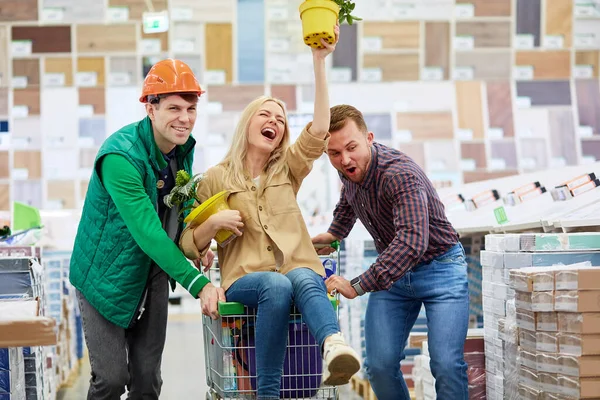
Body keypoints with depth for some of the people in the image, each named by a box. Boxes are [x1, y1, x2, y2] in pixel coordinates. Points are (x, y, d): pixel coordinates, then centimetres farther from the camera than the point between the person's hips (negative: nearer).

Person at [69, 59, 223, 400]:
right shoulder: (120, 156, -27)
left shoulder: (184, 147, -2)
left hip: (152, 275, 6)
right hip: (108, 276, -6)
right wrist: (198, 284, -39)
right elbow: (147, 231, -34)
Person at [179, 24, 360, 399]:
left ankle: (336, 347, -68)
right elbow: (188, 245, 13)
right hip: (245, 279, -1)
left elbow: (319, 128, -1)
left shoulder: (288, 169, 18)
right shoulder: (216, 179, 13)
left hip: (299, 270, 1)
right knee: (277, 286, -37)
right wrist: (214, 222, -9)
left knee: (303, 279, -36)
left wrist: (319, 61, -8)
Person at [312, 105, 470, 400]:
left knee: (446, 365, -19)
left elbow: (411, 243, -44)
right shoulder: (349, 170, -5)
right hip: (393, 271, 7)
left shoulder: (400, 175, -31)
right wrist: (334, 234, 26)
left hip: (439, 268, -7)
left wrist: (358, 286, -46)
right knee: (379, 365, -6)